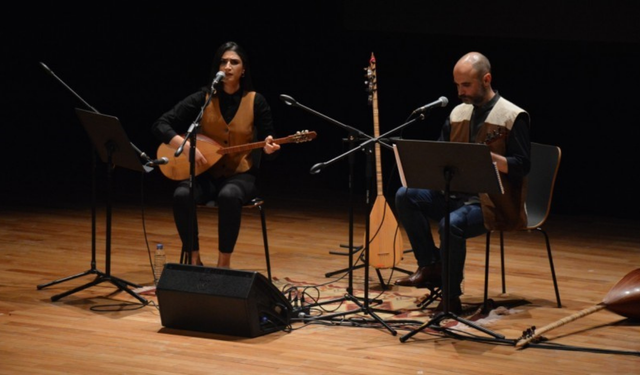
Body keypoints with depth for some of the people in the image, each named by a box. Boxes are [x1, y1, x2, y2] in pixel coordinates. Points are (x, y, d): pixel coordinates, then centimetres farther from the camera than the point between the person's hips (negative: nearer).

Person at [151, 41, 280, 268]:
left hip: (240, 175, -1)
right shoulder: (202, 98, -4)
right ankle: (194, 260, -17)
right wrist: (186, 146, -23)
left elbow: (267, 148, 0)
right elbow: (160, 126, -7)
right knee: (182, 195, -33)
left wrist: (269, 148, -25)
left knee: (229, 196, -38)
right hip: (206, 174, 1)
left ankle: (224, 263, -25)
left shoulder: (256, 102, -4)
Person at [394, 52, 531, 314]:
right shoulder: (458, 113, 11)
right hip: (457, 193, 7)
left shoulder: (513, 116, -9)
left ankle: (451, 298, -17)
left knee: (452, 224, -34)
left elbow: (522, 166, -13)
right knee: (405, 196, -12)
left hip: (495, 203, -7)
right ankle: (431, 266, -6)